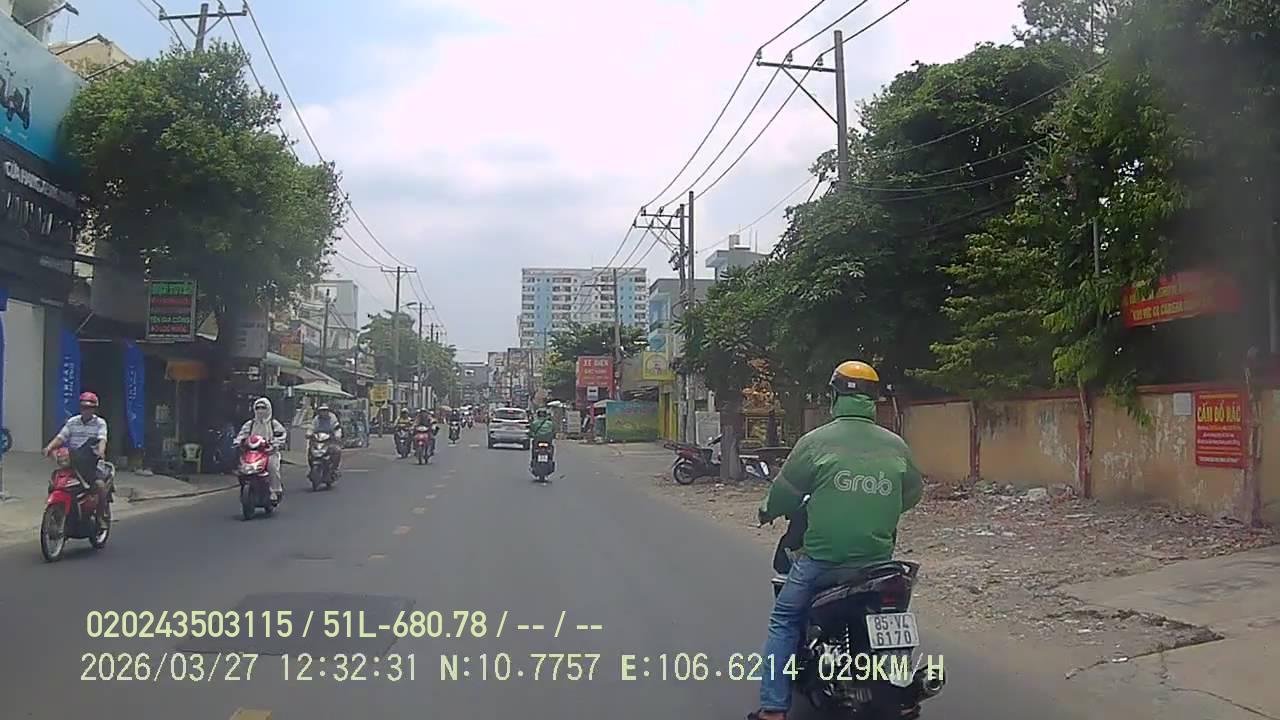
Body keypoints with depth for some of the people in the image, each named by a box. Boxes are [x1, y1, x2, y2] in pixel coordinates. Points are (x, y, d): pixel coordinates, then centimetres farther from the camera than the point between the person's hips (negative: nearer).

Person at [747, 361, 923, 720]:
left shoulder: (816, 441, -7)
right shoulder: (896, 445, 4)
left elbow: (784, 492, 0)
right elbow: (913, 492, 17)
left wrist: (767, 511, 22)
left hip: (822, 555, -3)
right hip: (878, 556, 3)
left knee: (784, 622, 11)